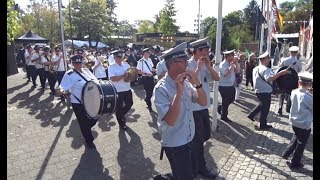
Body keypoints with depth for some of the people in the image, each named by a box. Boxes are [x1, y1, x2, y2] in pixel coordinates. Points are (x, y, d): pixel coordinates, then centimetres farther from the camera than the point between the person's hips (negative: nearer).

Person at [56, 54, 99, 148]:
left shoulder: (86, 70, 4)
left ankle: (86, 129, 50)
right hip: (78, 104, -5)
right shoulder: (69, 75, -13)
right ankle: (89, 140, 32)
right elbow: (62, 88, -22)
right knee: (83, 122, 9)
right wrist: (60, 91, -45)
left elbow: (95, 80, 9)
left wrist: (95, 83, -13)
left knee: (95, 117, 18)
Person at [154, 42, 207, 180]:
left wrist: (197, 83, -16)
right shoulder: (161, 88, -22)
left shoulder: (186, 82, -2)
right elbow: (170, 120, -29)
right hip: (174, 144, -7)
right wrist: (179, 91, -34)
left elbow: (203, 102, -1)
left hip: (189, 139, 7)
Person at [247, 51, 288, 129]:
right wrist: (280, 73, -45)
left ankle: (251, 115, 29)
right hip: (265, 92, -8)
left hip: (258, 90, 9)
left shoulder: (255, 69, 5)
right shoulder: (265, 69, -23)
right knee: (265, 108, 6)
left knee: (262, 104, 28)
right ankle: (263, 125, 19)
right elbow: (269, 78, -42)